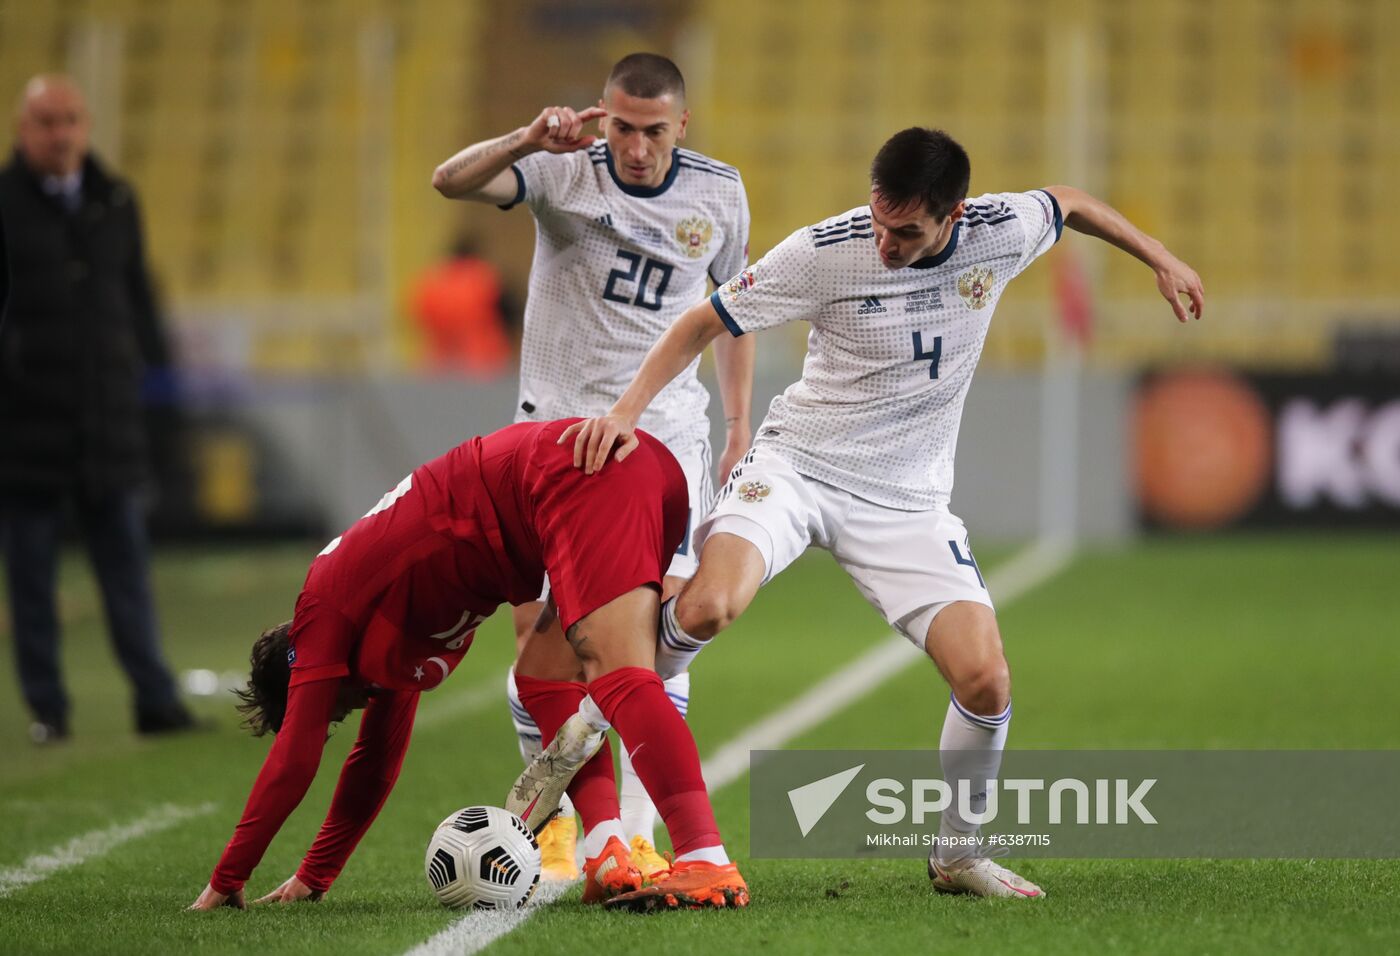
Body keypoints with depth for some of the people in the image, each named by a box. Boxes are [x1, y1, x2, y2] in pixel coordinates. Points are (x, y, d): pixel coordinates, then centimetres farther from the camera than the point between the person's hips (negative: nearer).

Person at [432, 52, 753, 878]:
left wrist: (740, 427, 13)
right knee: (541, 631, -5)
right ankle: (552, 821, 13)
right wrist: (527, 141, -43)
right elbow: (452, 182, -25)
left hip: (665, 435, 1)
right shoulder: (565, 173, -9)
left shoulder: (718, 193, 0)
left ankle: (638, 835, -4)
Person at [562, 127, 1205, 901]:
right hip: (798, 466, -3)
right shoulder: (823, 253, -17)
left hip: (907, 501, 3)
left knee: (985, 682, -13)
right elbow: (705, 322, -7)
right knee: (706, 608, -32)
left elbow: (1068, 203, 16)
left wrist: (1159, 258, 21)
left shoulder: (998, 233, -8)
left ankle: (957, 855, 12)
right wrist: (628, 409, -17)